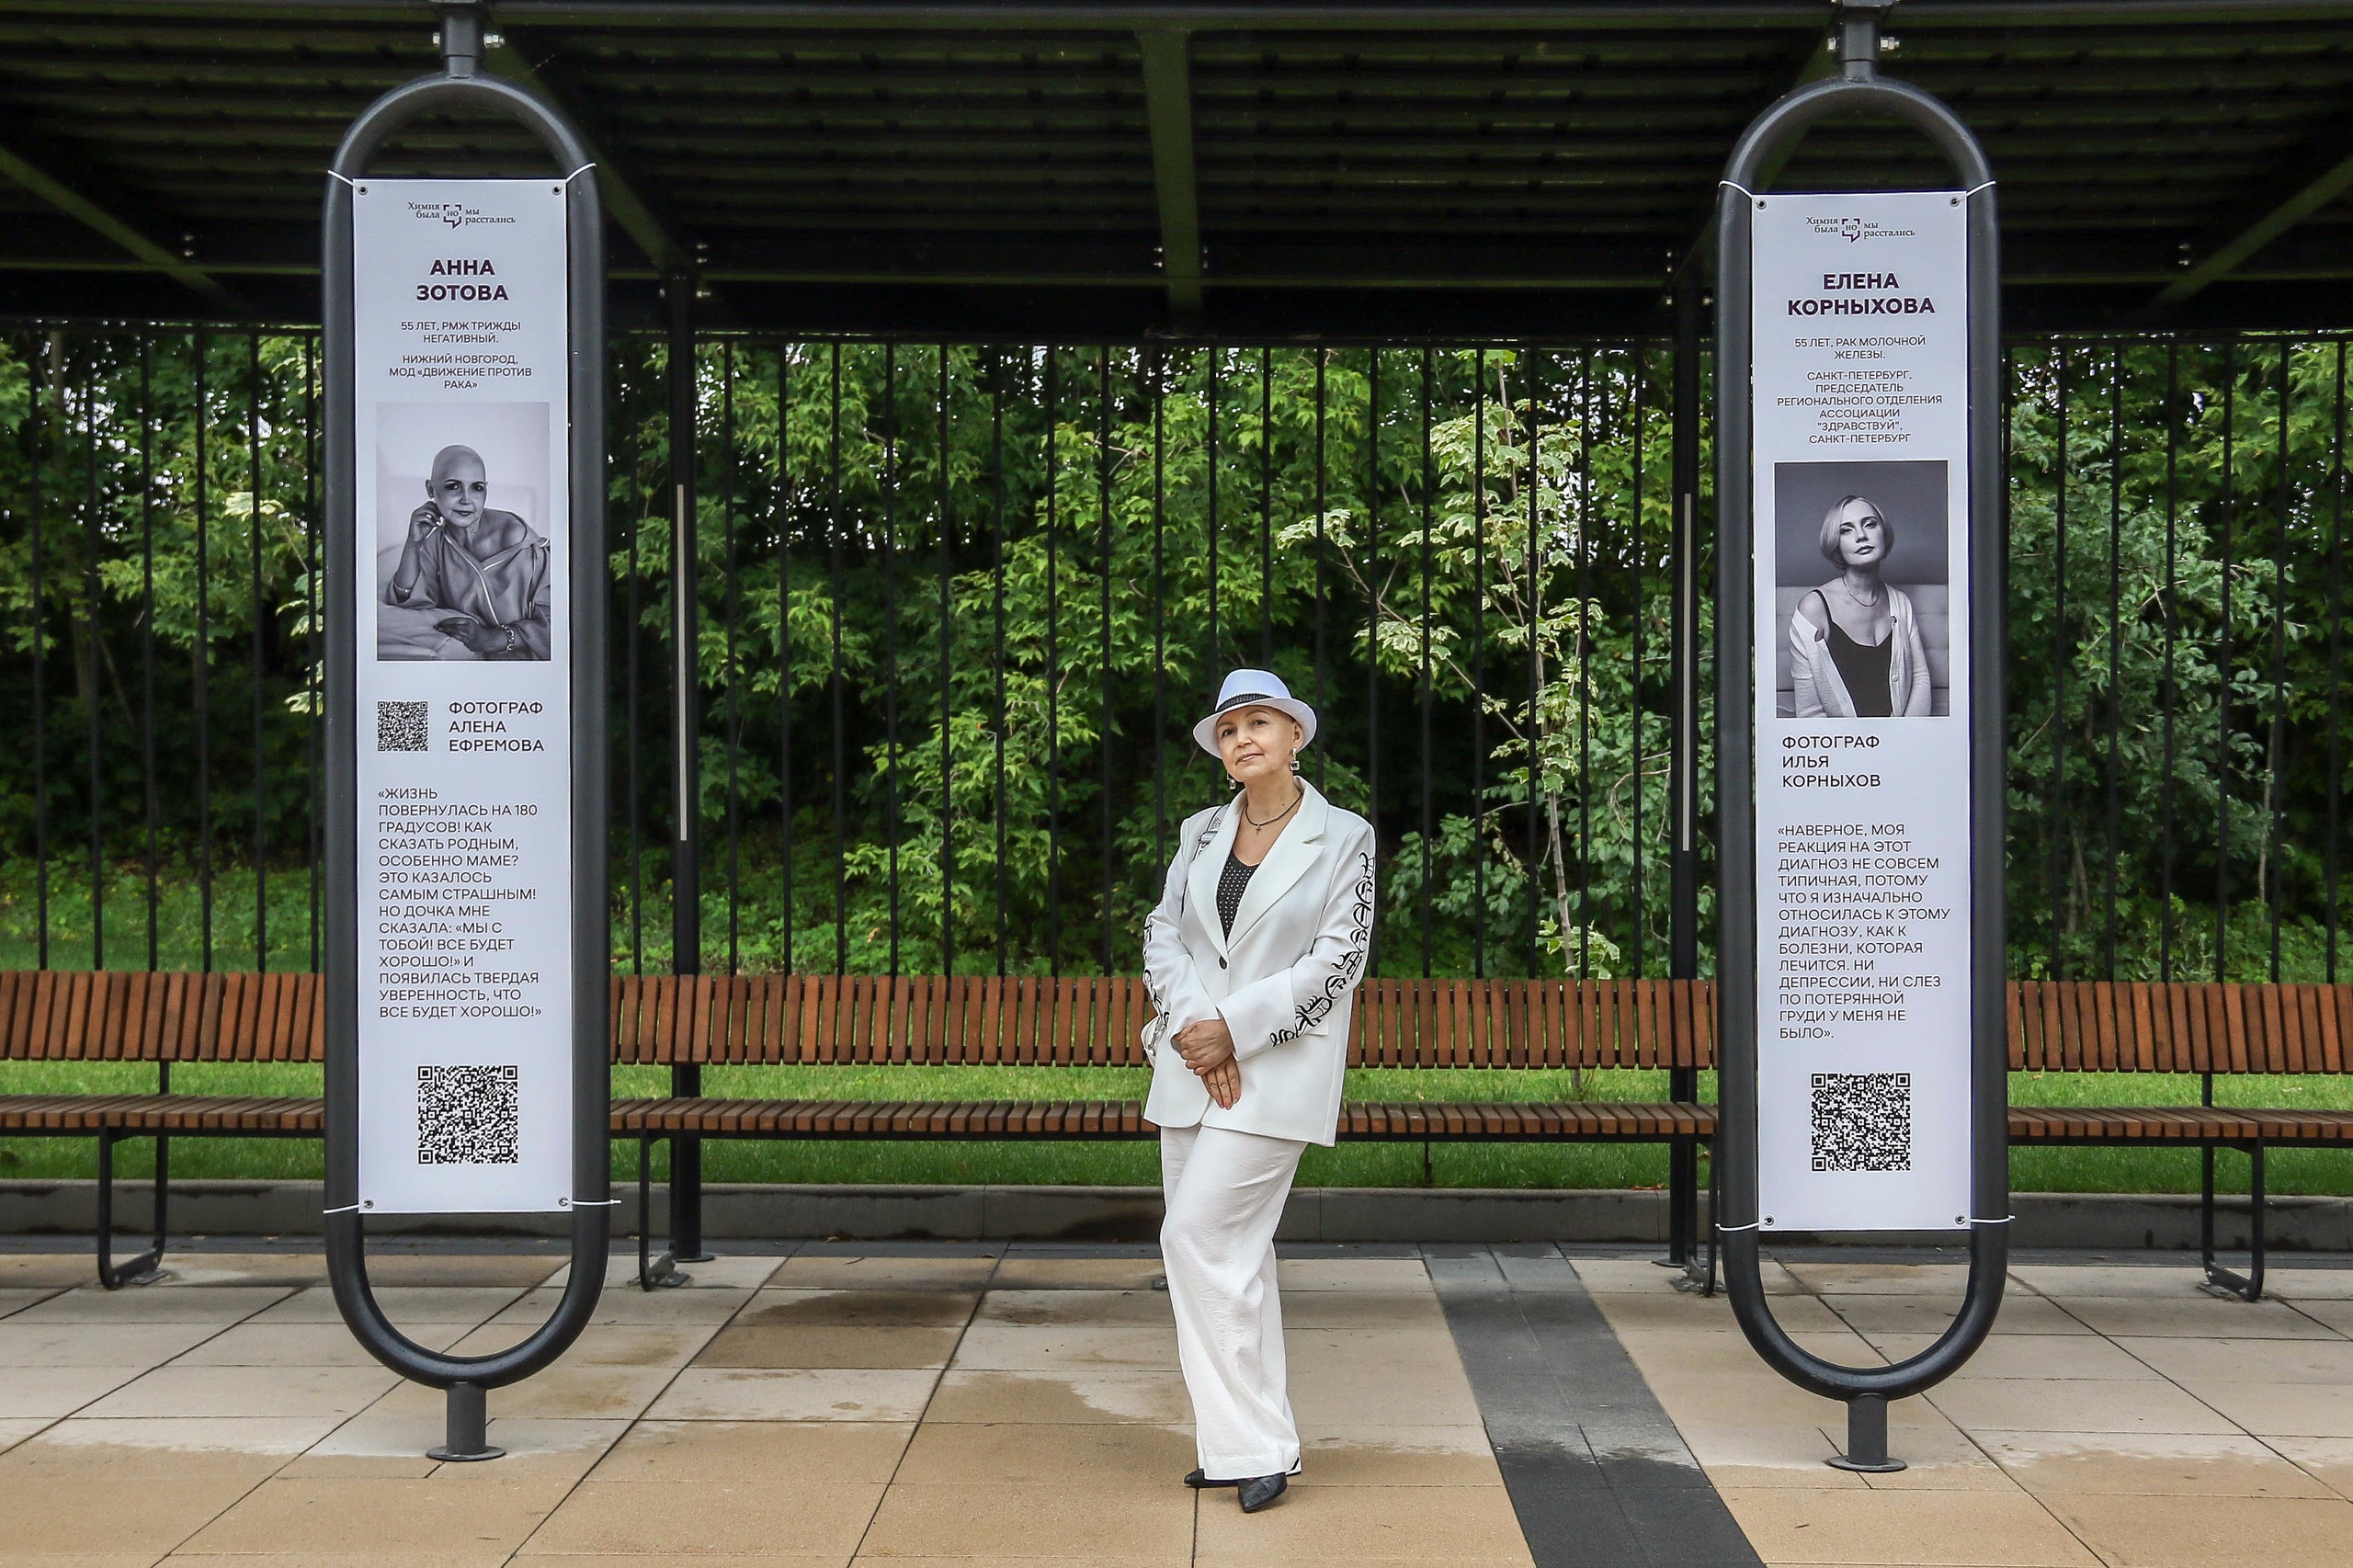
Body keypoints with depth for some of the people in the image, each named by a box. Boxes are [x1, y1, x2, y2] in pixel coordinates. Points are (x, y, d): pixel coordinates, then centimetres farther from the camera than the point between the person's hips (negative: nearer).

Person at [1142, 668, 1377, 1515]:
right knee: (1232, 1252, 9)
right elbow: (1162, 934, 7)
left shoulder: (1344, 837, -2)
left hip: (1280, 1066, -5)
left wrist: (1234, 1028, -14)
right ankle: (1242, 1443, 17)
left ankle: (1254, 1443, -4)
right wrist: (1191, 1028, -10)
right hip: (1192, 1064, 5)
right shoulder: (1200, 833, 12)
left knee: (1198, 1236, -14)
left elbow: (1336, 960, -8)